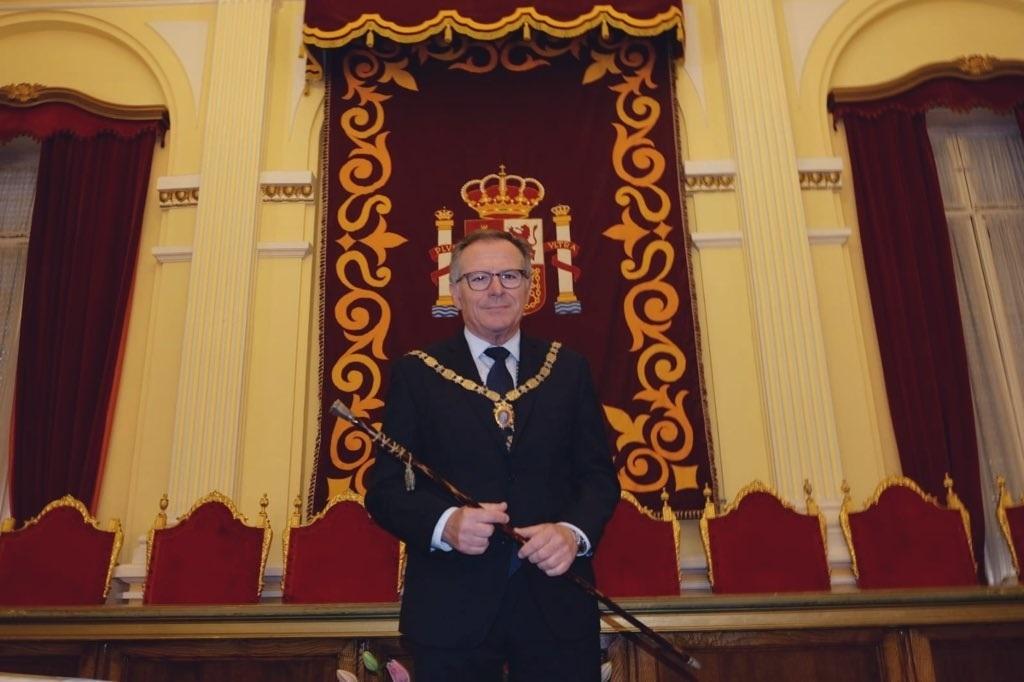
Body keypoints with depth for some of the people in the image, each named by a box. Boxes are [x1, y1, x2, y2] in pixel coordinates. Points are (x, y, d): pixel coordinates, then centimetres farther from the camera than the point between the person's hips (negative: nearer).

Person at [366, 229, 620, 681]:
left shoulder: (569, 370, 8)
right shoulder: (416, 374, 3)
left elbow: (599, 474, 6)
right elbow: (385, 487, -1)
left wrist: (574, 532, -14)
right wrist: (444, 523, -20)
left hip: (558, 604, 2)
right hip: (451, 607, -1)